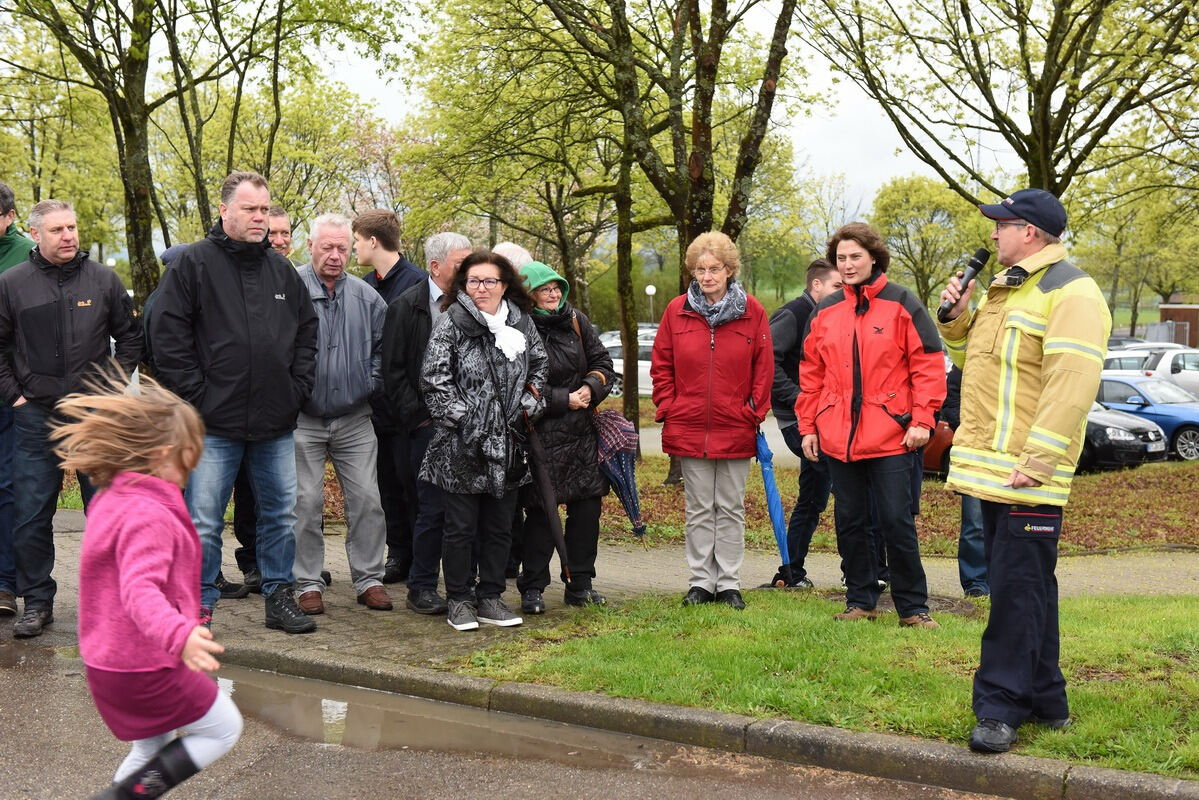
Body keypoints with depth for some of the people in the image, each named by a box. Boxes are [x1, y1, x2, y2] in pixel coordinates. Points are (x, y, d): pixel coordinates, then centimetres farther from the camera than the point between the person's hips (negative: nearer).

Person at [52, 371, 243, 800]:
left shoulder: (113, 500, 6)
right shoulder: (148, 517, -25)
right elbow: (140, 590, -40)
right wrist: (179, 634, -56)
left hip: (108, 662, 9)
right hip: (146, 668, -9)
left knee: (152, 748, 24)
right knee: (224, 729, 7)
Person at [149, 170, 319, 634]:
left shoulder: (281, 269, 11)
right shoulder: (194, 264, -4)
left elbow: (307, 331, 18)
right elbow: (168, 335, -7)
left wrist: (298, 387, 7)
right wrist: (196, 395, -11)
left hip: (276, 423, 5)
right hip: (215, 422, -4)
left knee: (281, 514, 12)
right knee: (204, 522, 1)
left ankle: (279, 597, 25)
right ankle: (200, 604, 14)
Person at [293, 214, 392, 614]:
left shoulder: (366, 296, 5)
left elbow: (382, 346, 16)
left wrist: (370, 383, 6)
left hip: (355, 419, 3)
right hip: (303, 419, -3)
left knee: (367, 499, 4)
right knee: (306, 502, 2)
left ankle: (369, 579, 15)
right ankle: (308, 584, 13)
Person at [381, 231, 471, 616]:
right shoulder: (406, 307, 0)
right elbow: (393, 371, -2)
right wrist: (418, 417, -7)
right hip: (429, 425, -4)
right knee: (433, 508, -2)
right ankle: (421, 588, 10)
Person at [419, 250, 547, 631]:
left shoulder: (520, 322, 9)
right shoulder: (451, 323, -6)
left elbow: (539, 365, 22)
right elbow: (434, 380, -10)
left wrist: (529, 404, 8)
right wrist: (464, 420, -14)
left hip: (507, 446, 5)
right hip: (461, 447, -5)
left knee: (499, 527, 12)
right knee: (461, 527, 4)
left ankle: (490, 598, 23)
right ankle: (459, 602, 15)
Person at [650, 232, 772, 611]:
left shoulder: (752, 311, -2)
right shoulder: (677, 310, 1)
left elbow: (764, 368, 2)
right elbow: (661, 366, 7)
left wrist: (754, 412, -3)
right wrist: (668, 408, -1)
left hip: (736, 429, -1)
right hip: (688, 428, 1)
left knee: (731, 509, 7)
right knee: (698, 509, 9)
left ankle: (729, 584, 16)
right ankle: (701, 582, 17)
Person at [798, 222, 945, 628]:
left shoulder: (902, 304, -1)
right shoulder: (824, 312, 11)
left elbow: (928, 364, -4)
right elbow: (811, 374, 13)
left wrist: (922, 420, -10)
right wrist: (808, 426, 8)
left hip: (890, 437, -4)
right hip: (836, 438, 4)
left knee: (897, 522, -1)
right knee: (850, 522, 10)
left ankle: (912, 606, 11)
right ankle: (860, 600, 23)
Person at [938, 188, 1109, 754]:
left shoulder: (1070, 293, -12)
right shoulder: (1001, 290, 19)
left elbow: (1072, 387, -20)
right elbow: (971, 361, 27)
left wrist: (1036, 462, -24)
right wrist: (956, 318, 9)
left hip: (1027, 477, -9)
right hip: (990, 469, 10)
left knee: (1017, 590, -5)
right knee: (1022, 587, 15)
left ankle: (1001, 707, 2)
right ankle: (1044, 700, 25)